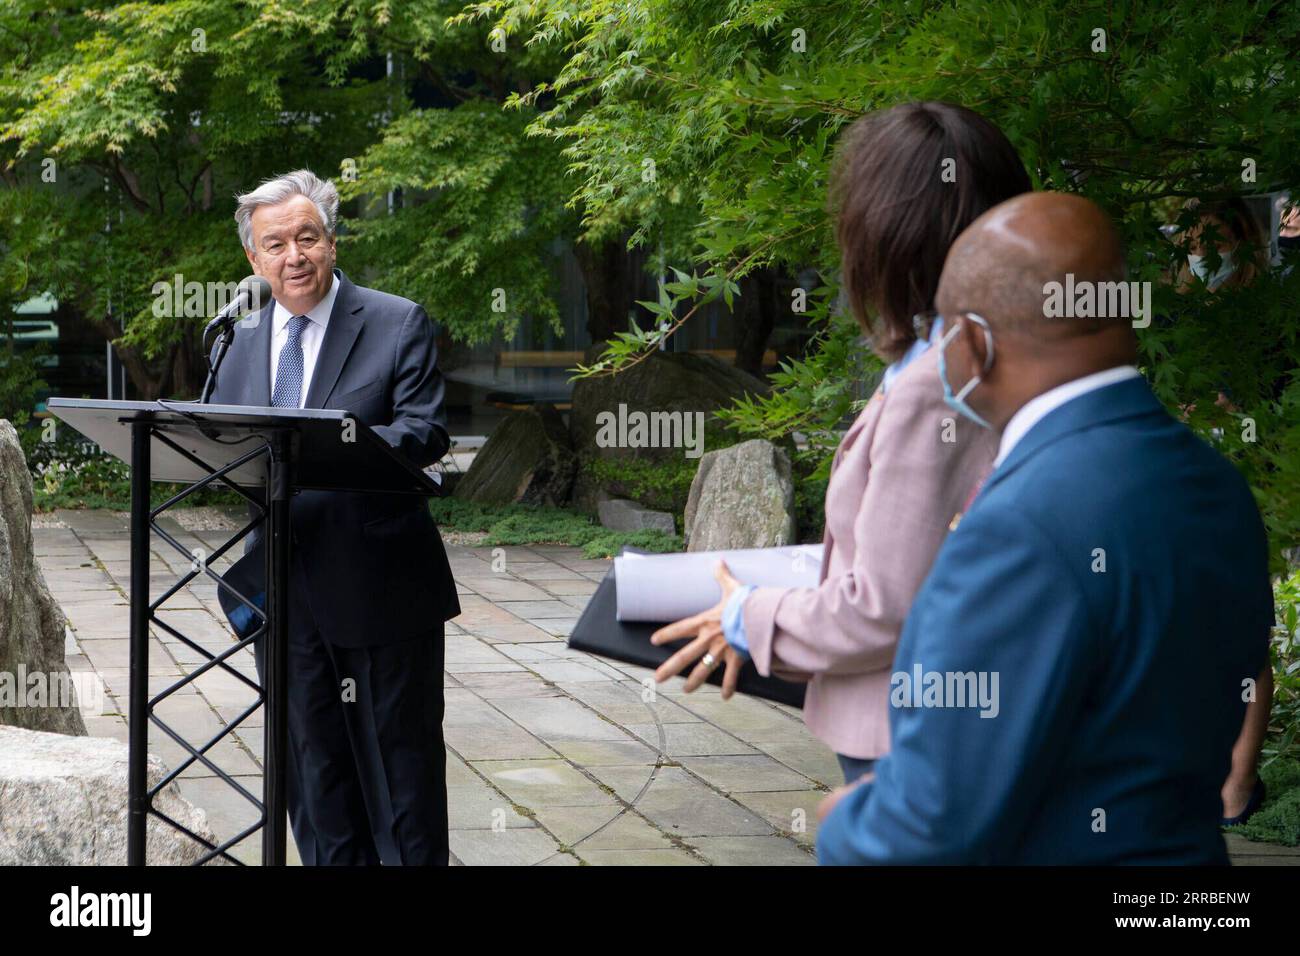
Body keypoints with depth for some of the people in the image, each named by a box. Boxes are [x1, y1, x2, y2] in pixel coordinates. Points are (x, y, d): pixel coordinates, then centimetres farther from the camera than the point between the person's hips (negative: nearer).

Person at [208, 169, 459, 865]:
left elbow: (427, 434, -13)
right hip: (284, 590, 5)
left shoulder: (398, 325, -3)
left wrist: (343, 444, -31)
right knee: (313, 758, 12)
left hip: (378, 580, -4)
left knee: (400, 749, 4)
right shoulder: (239, 342, 12)